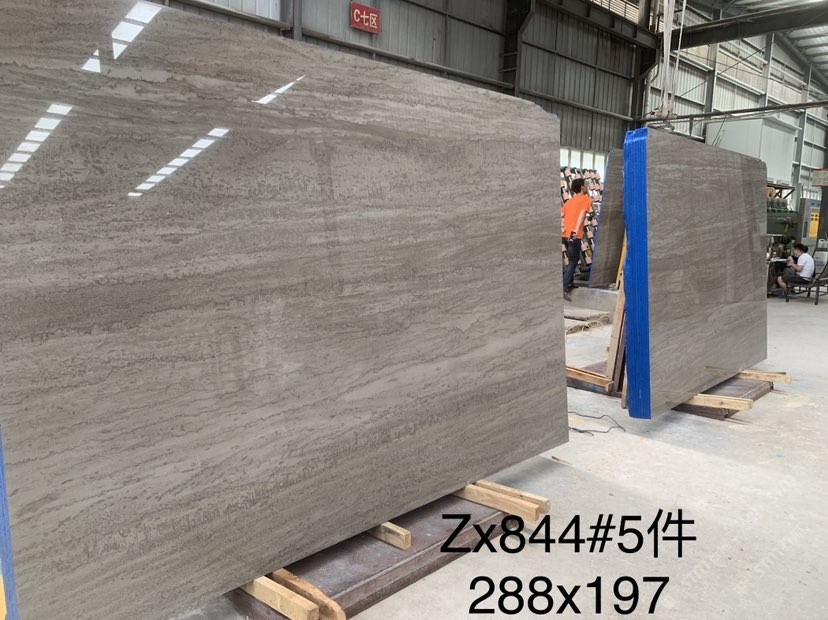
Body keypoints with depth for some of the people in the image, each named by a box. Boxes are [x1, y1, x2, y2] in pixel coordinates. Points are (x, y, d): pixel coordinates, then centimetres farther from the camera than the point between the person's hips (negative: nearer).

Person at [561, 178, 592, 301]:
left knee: (572, 259, 24)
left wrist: (562, 227, -3)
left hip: (565, 234, 7)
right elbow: (582, 214, -17)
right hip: (574, 235, -7)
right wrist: (576, 231, -26)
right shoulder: (586, 199, 1)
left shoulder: (569, 201, 21)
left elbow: (560, 216, 9)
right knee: (573, 262, -5)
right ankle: (563, 289, -16)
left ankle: (570, 283, 31)